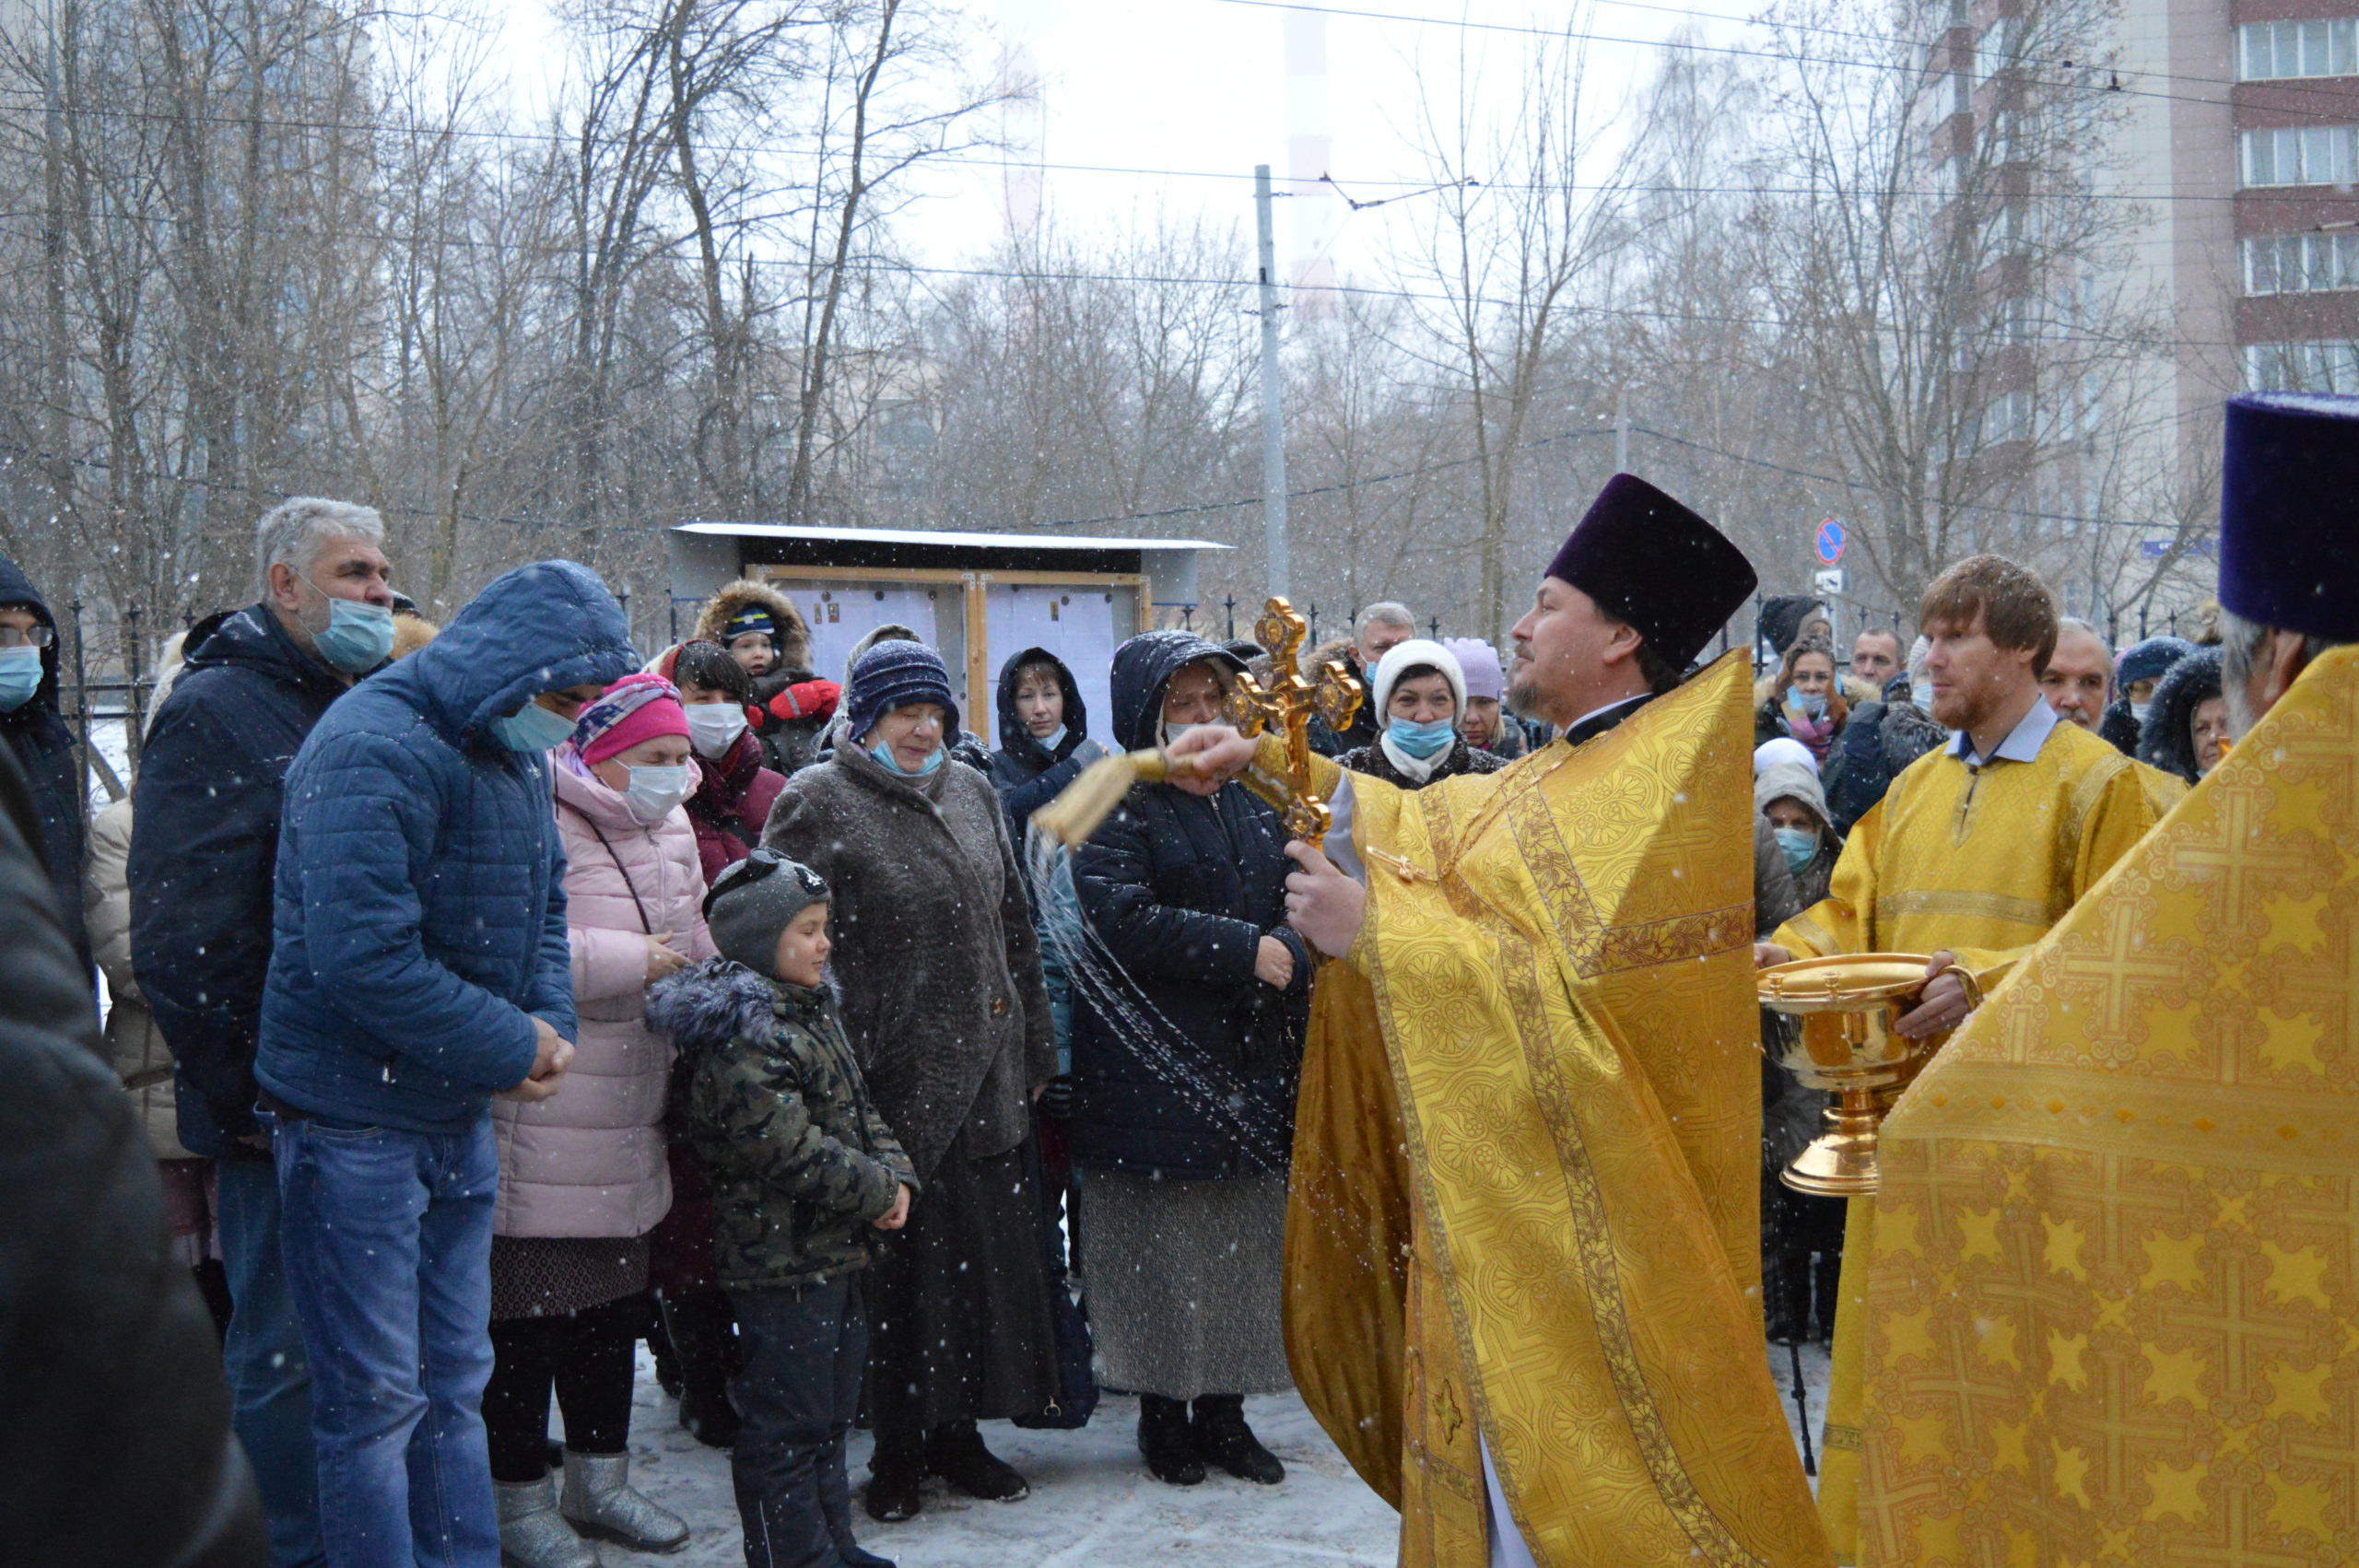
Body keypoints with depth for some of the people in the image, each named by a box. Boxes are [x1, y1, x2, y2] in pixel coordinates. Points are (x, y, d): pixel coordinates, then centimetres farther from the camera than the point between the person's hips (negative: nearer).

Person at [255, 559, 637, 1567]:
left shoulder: (516, 754, 10)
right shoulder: (375, 751, -21)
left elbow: (542, 909, 17)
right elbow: (364, 958, -29)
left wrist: (550, 1025, -4)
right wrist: (516, 1046, -19)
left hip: (459, 1110, 9)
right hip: (354, 1118, -9)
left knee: (453, 1381, 16)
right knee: (375, 1400, -1)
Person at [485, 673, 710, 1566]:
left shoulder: (669, 832, 14)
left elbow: (693, 948, 29)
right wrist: (629, 963, -21)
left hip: (629, 1130, 9)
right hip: (537, 1132, -9)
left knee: (614, 1302, 18)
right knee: (527, 1313, -1)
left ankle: (599, 1481, 32)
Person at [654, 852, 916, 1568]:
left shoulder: (813, 1011, 13)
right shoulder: (742, 1035, -20)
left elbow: (860, 1110, 18)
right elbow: (788, 1148, -24)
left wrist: (896, 1175, 1)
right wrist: (876, 1193, -16)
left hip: (836, 1254, 10)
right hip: (781, 1260, -10)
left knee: (832, 1407, 18)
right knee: (787, 1417, -2)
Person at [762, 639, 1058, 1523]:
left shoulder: (972, 793, 13)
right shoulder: (818, 803, -5)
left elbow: (1014, 928, 19)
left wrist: (1034, 1051, 17)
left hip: (984, 1076, 6)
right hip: (889, 1077, -5)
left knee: (985, 1250, 7)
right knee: (897, 1261, 1)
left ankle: (956, 1433, 22)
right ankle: (896, 1453, 13)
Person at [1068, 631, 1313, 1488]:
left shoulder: (1258, 802, 13)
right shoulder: (1118, 809, -5)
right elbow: (1122, 919, -18)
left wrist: (1288, 955, -13)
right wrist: (1245, 951, -19)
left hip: (1250, 1057, 5)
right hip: (1154, 1062, -5)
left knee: (1246, 1238, 7)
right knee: (1165, 1246, -1)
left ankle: (1225, 1410, 18)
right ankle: (1162, 1411, 12)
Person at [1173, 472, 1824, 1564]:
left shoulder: (1660, 779, -16)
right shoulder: (1558, 780, 12)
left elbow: (1575, 986, -24)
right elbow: (1427, 828, 28)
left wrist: (1375, 933, -19)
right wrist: (1272, 763, 27)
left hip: (1576, 1215, -9)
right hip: (1501, 1202, 9)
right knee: (1501, 1466, 15)